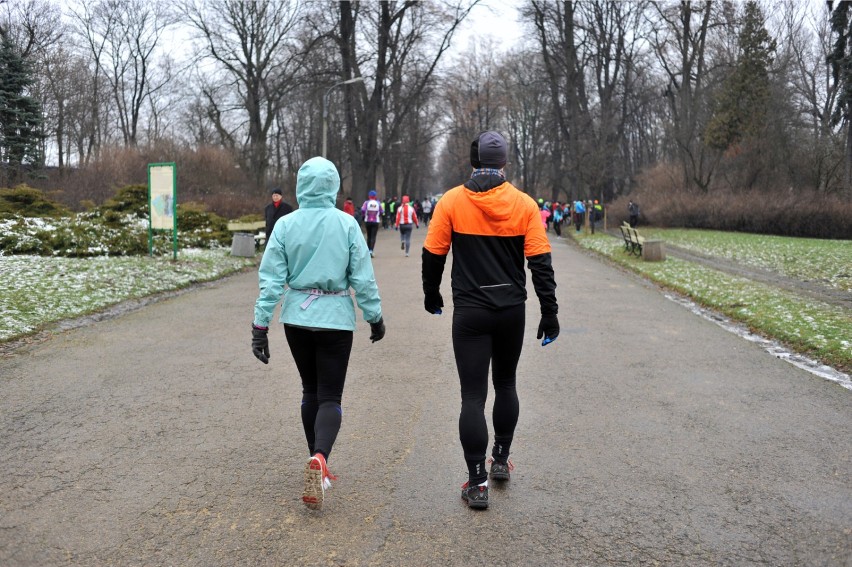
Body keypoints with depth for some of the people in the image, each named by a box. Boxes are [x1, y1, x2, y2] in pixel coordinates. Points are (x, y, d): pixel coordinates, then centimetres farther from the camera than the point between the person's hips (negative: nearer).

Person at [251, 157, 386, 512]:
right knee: (330, 395, 2)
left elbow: (271, 278, -6)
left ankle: (318, 464, 25)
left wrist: (260, 325, -1)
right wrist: (374, 316, 7)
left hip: (297, 319, 2)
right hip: (335, 318, -2)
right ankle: (319, 457, -24)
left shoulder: (285, 225, -4)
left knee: (310, 390, 19)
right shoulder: (346, 224, -8)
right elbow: (362, 277, -5)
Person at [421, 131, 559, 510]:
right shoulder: (524, 204, -2)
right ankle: (501, 460, 34)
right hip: (512, 311, 2)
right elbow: (540, 262, -4)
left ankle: (477, 483, 2)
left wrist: (431, 295, 16)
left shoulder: (451, 201, -5)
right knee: (506, 384, 22)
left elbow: (432, 255, -1)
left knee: (473, 396, 1)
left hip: (469, 312, -2)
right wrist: (549, 313, 1)